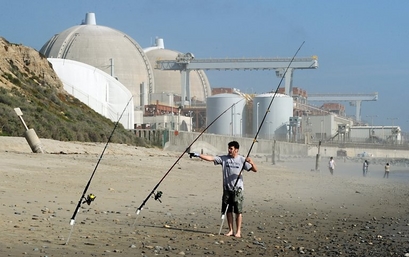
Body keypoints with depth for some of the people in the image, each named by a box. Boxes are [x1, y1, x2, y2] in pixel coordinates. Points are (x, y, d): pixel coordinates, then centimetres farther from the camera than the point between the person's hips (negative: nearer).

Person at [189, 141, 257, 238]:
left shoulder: (242, 160, -3)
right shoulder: (224, 159, 4)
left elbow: (255, 170, -4)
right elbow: (211, 158, -4)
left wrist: (251, 162, -24)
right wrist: (198, 155, -14)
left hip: (237, 189, -3)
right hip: (227, 189, 3)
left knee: (238, 211, -2)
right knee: (228, 210, 7)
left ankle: (238, 231, 4)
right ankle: (231, 230, 16)